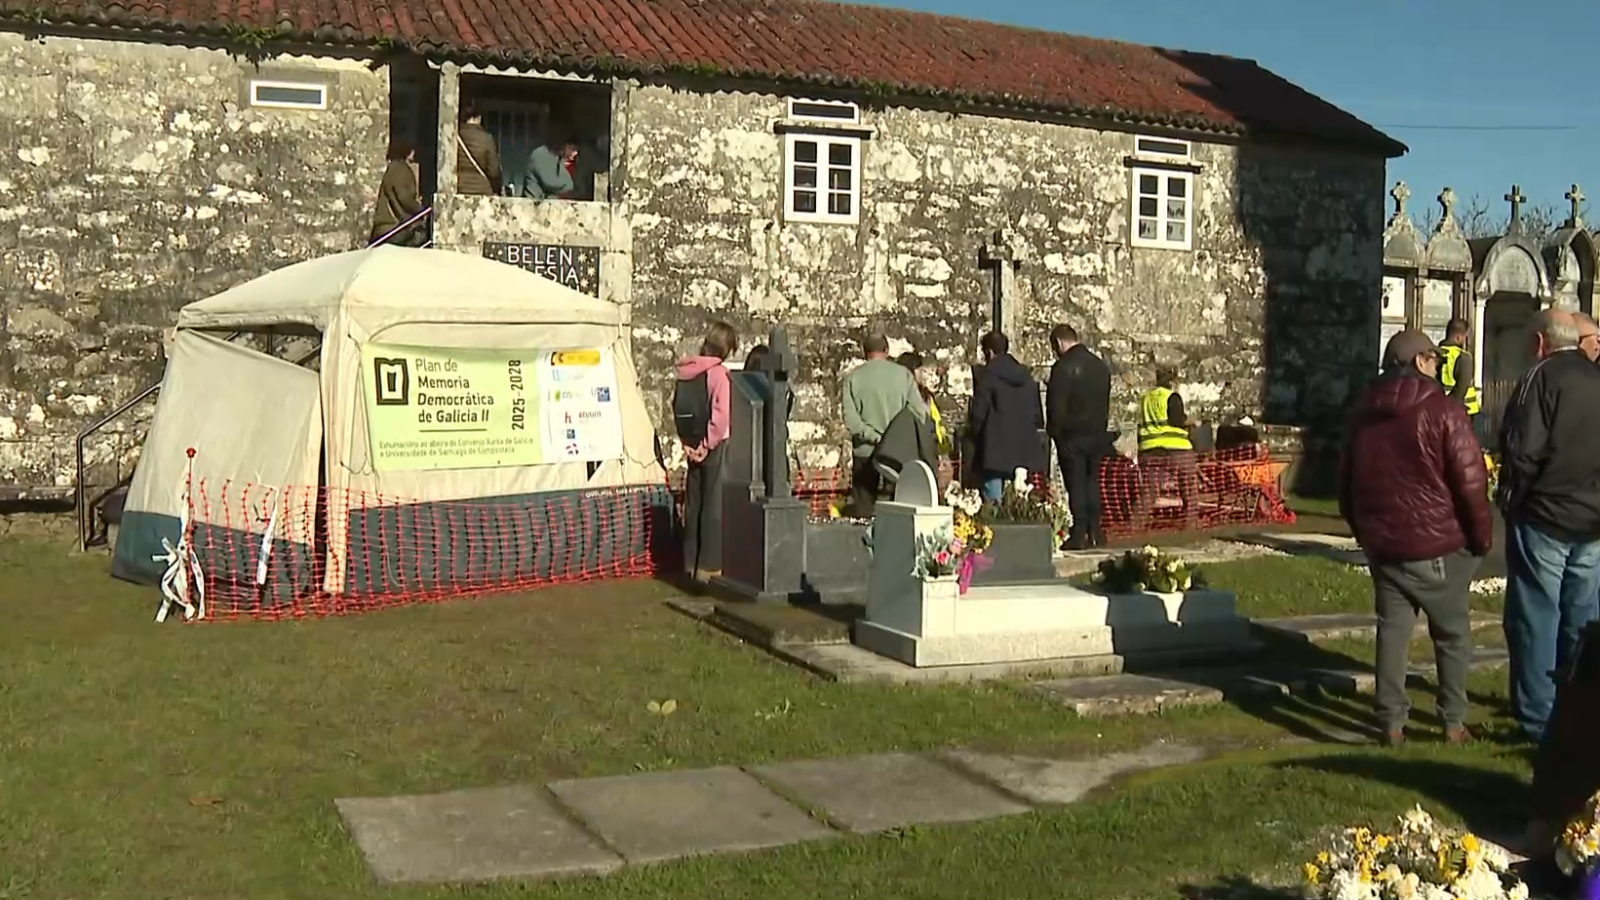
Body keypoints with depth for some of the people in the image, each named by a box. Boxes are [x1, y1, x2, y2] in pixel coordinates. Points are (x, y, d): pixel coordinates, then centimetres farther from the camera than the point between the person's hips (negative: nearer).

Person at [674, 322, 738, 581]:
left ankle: (691, 563, 20)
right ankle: (709, 565, 0)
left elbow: (676, 408, 8)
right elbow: (721, 415, -23)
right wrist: (708, 444, -12)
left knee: (693, 503, 13)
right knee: (714, 504, -1)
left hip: (693, 446, 7)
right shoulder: (718, 372, -14)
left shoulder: (685, 371, 7)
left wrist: (687, 442, 7)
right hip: (713, 447, -7)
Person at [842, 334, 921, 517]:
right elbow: (918, 412, -5)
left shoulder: (853, 378, -3)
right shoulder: (903, 374, -2)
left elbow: (850, 419, -11)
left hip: (865, 450, 0)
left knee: (864, 507, 5)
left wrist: (875, 437, -10)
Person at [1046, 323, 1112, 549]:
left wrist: (1055, 433, -5)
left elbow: (1056, 406, -15)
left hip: (1073, 436, -7)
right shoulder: (1101, 365, 11)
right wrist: (1101, 428, 18)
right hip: (1097, 434, 7)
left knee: (1076, 484, -3)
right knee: (1093, 482, 12)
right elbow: (1106, 402, 15)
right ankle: (1095, 534, 13)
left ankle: (1080, 535, -4)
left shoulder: (1063, 367, -13)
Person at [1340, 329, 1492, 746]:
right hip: (1437, 545, -5)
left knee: (1392, 629, 9)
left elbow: (1346, 482, 15)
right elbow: (1470, 480, -13)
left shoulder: (1363, 414, 8)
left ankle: (1392, 721, 8)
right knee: (1452, 633, 9)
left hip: (1382, 544, 5)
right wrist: (1482, 536, -2)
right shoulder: (1443, 410, -12)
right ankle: (1454, 721, 14)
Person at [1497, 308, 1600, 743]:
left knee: (1535, 617, 1)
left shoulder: (1543, 377, -11)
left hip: (1545, 517, -6)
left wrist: (1510, 497, -4)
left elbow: (1522, 449, -17)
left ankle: (1537, 718, 3)